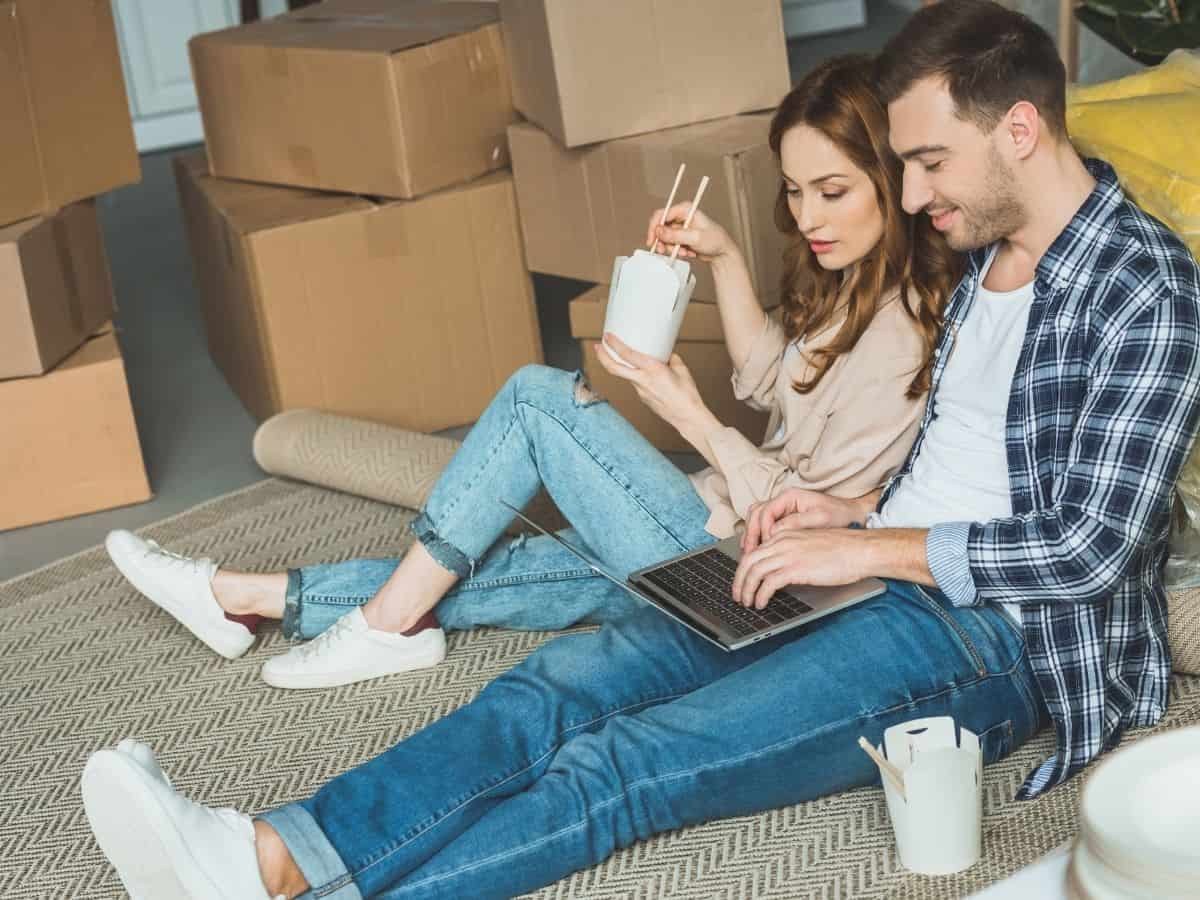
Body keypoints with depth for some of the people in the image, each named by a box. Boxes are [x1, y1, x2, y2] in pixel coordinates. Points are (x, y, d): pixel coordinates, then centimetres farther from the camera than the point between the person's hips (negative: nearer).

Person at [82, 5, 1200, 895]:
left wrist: (872, 547, -16)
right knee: (571, 676, -15)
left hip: (998, 639, -8)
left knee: (619, 767, -25)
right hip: (894, 579, 8)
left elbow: (1090, 548, -19)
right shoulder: (984, 256, 16)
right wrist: (851, 511, 6)